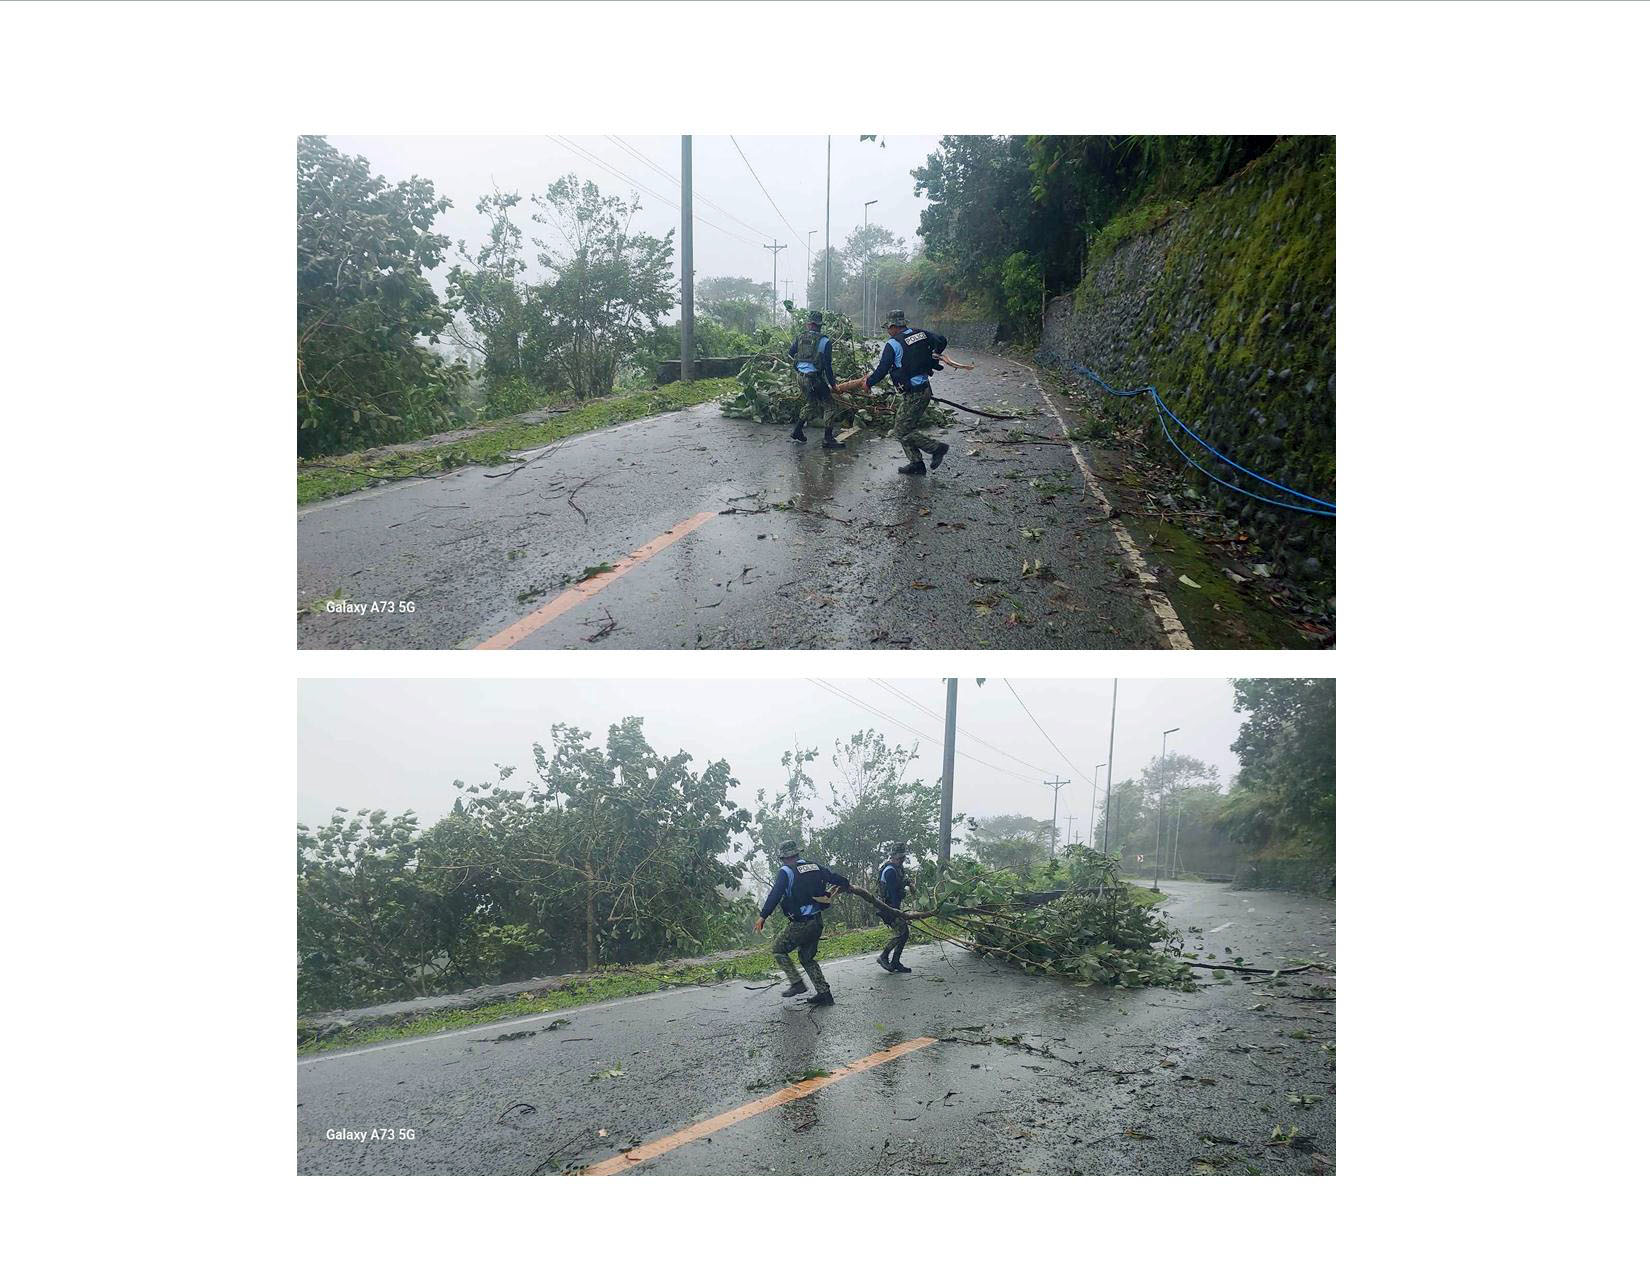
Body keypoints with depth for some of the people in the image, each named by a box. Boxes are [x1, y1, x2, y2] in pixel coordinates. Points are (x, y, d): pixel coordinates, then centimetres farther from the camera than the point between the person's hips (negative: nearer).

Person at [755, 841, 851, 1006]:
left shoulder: (786, 871, -8)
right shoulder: (815, 867, 9)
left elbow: (775, 895, -19)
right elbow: (836, 878, 13)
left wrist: (763, 916, -20)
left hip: (801, 924, -7)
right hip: (818, 922, 7)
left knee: (778, 949, 11)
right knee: (807, 957, 19)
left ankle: (797, 984, 0)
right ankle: (824, 993, 11)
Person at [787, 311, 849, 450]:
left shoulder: (800, 337, 2)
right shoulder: (824, 340, -12)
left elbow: (791, 353, 15)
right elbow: (827, 365, -14)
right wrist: (832, 383, -6)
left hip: (800, 377, 6)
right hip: (815, 379, -6)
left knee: (810, 404, 26)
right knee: (830, 405, 3)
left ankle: (797, 431, 27)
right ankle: (828, 439, 0)